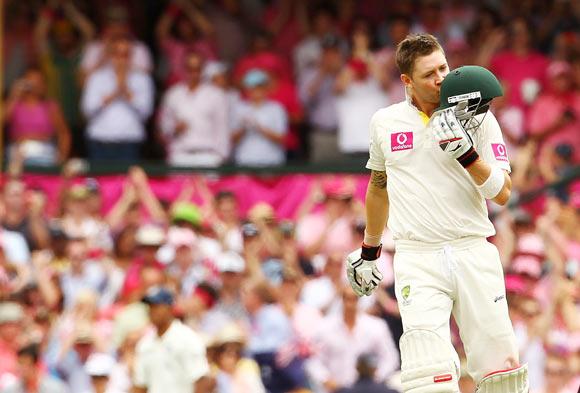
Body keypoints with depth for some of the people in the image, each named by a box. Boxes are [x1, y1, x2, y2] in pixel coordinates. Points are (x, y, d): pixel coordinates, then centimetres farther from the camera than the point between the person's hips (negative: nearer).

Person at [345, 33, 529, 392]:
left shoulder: (478, 119, 3)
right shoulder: (385, 123, 9)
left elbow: (503, 194, -4)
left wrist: (465, 152, -17)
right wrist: (369, 250, 30)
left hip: (474, 253, 0)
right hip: (418, 259, 0)